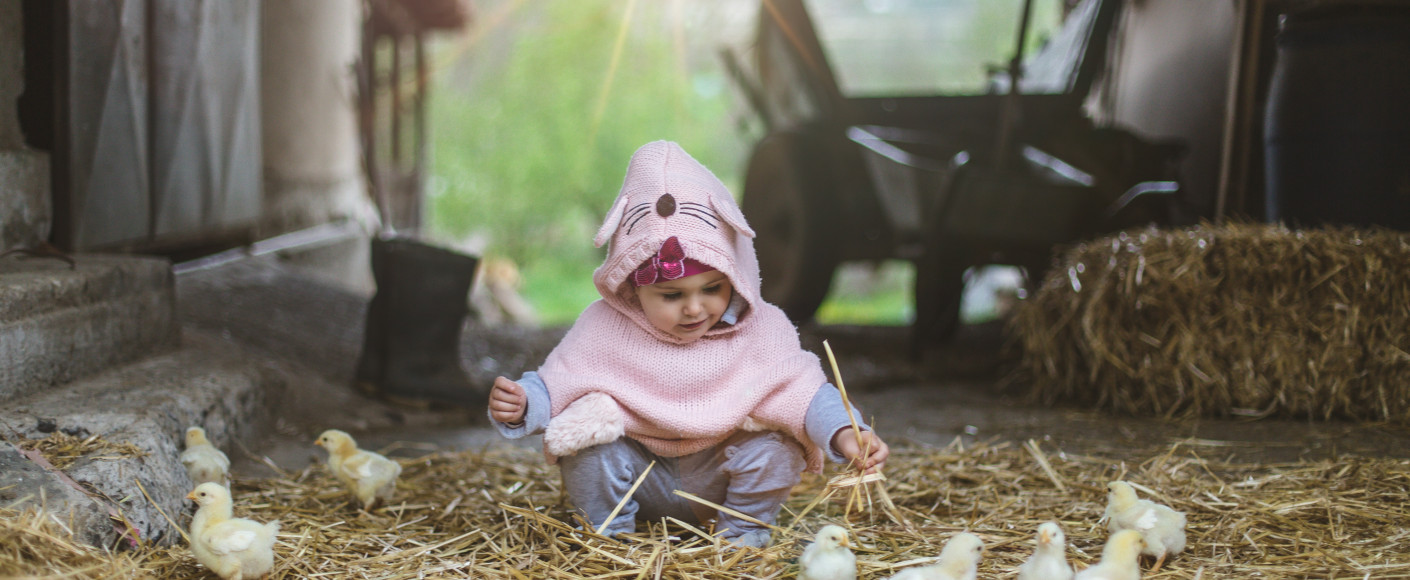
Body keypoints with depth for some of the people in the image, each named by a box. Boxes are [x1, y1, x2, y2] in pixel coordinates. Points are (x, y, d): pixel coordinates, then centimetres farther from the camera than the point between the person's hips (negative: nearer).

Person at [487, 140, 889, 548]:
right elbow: (553, 386, -8)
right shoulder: (605, 330, -13)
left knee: (774, 447, -25)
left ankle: (742, 532, 2)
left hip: (715, 482, 0)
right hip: (638, 478, 0)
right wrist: (519, 407, -30)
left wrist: (844, 435, -35)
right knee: (588, 433, -26)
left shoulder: (759, 330, -13)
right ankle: (609, 532, -1)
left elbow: (805, 391, -17)